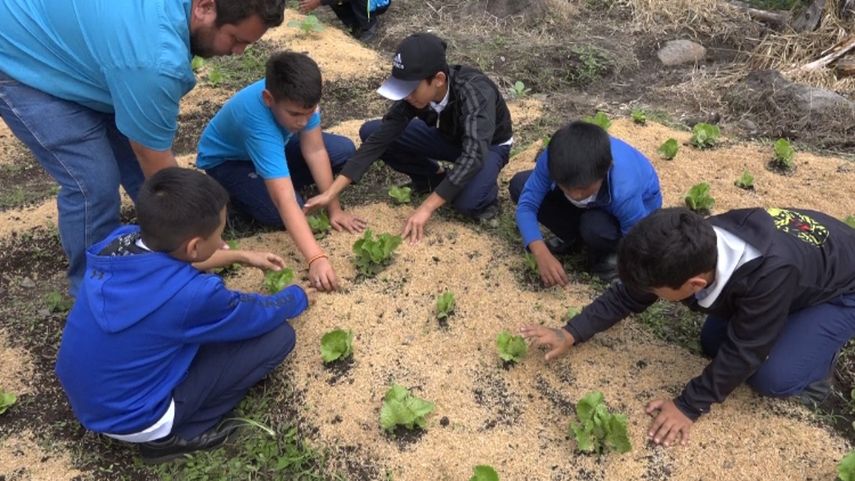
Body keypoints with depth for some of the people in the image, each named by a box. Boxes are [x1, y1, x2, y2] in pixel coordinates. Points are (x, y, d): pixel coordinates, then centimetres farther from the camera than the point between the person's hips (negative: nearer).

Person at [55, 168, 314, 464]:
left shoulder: (121, 241, -12)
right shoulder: (192, 294, -31)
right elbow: (261, 315, -10)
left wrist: (242, 257, 20)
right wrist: (299, 296, 11)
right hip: (131, 419, -7)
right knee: (278, 336, -10)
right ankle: (170, 437, -1)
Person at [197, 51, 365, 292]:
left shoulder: (299, 97, -29)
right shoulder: (257, 121, -44)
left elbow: (315, 152, -19)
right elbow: (285, 201, -49)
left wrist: (334, 209, -20)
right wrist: (316, 258, -54)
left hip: (276, 143, 6)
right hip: (227, 160, -5)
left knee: (344, 150, -10)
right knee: (281, 210, -30)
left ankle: (278, 178, 6)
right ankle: (232, 192, 0)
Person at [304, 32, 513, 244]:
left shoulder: (474, 92, -39)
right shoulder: (413, 92, -23)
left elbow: (473, 156, -46)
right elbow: (379, 139, -21)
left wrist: (426, 208, -47)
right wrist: (330, 193, -26)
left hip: (488, 145, -5)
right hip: (447, 135, 5)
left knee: (467, 202, -37)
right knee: (370, 132, -12)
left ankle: (486, 188, -1)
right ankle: (434, 177, 5)